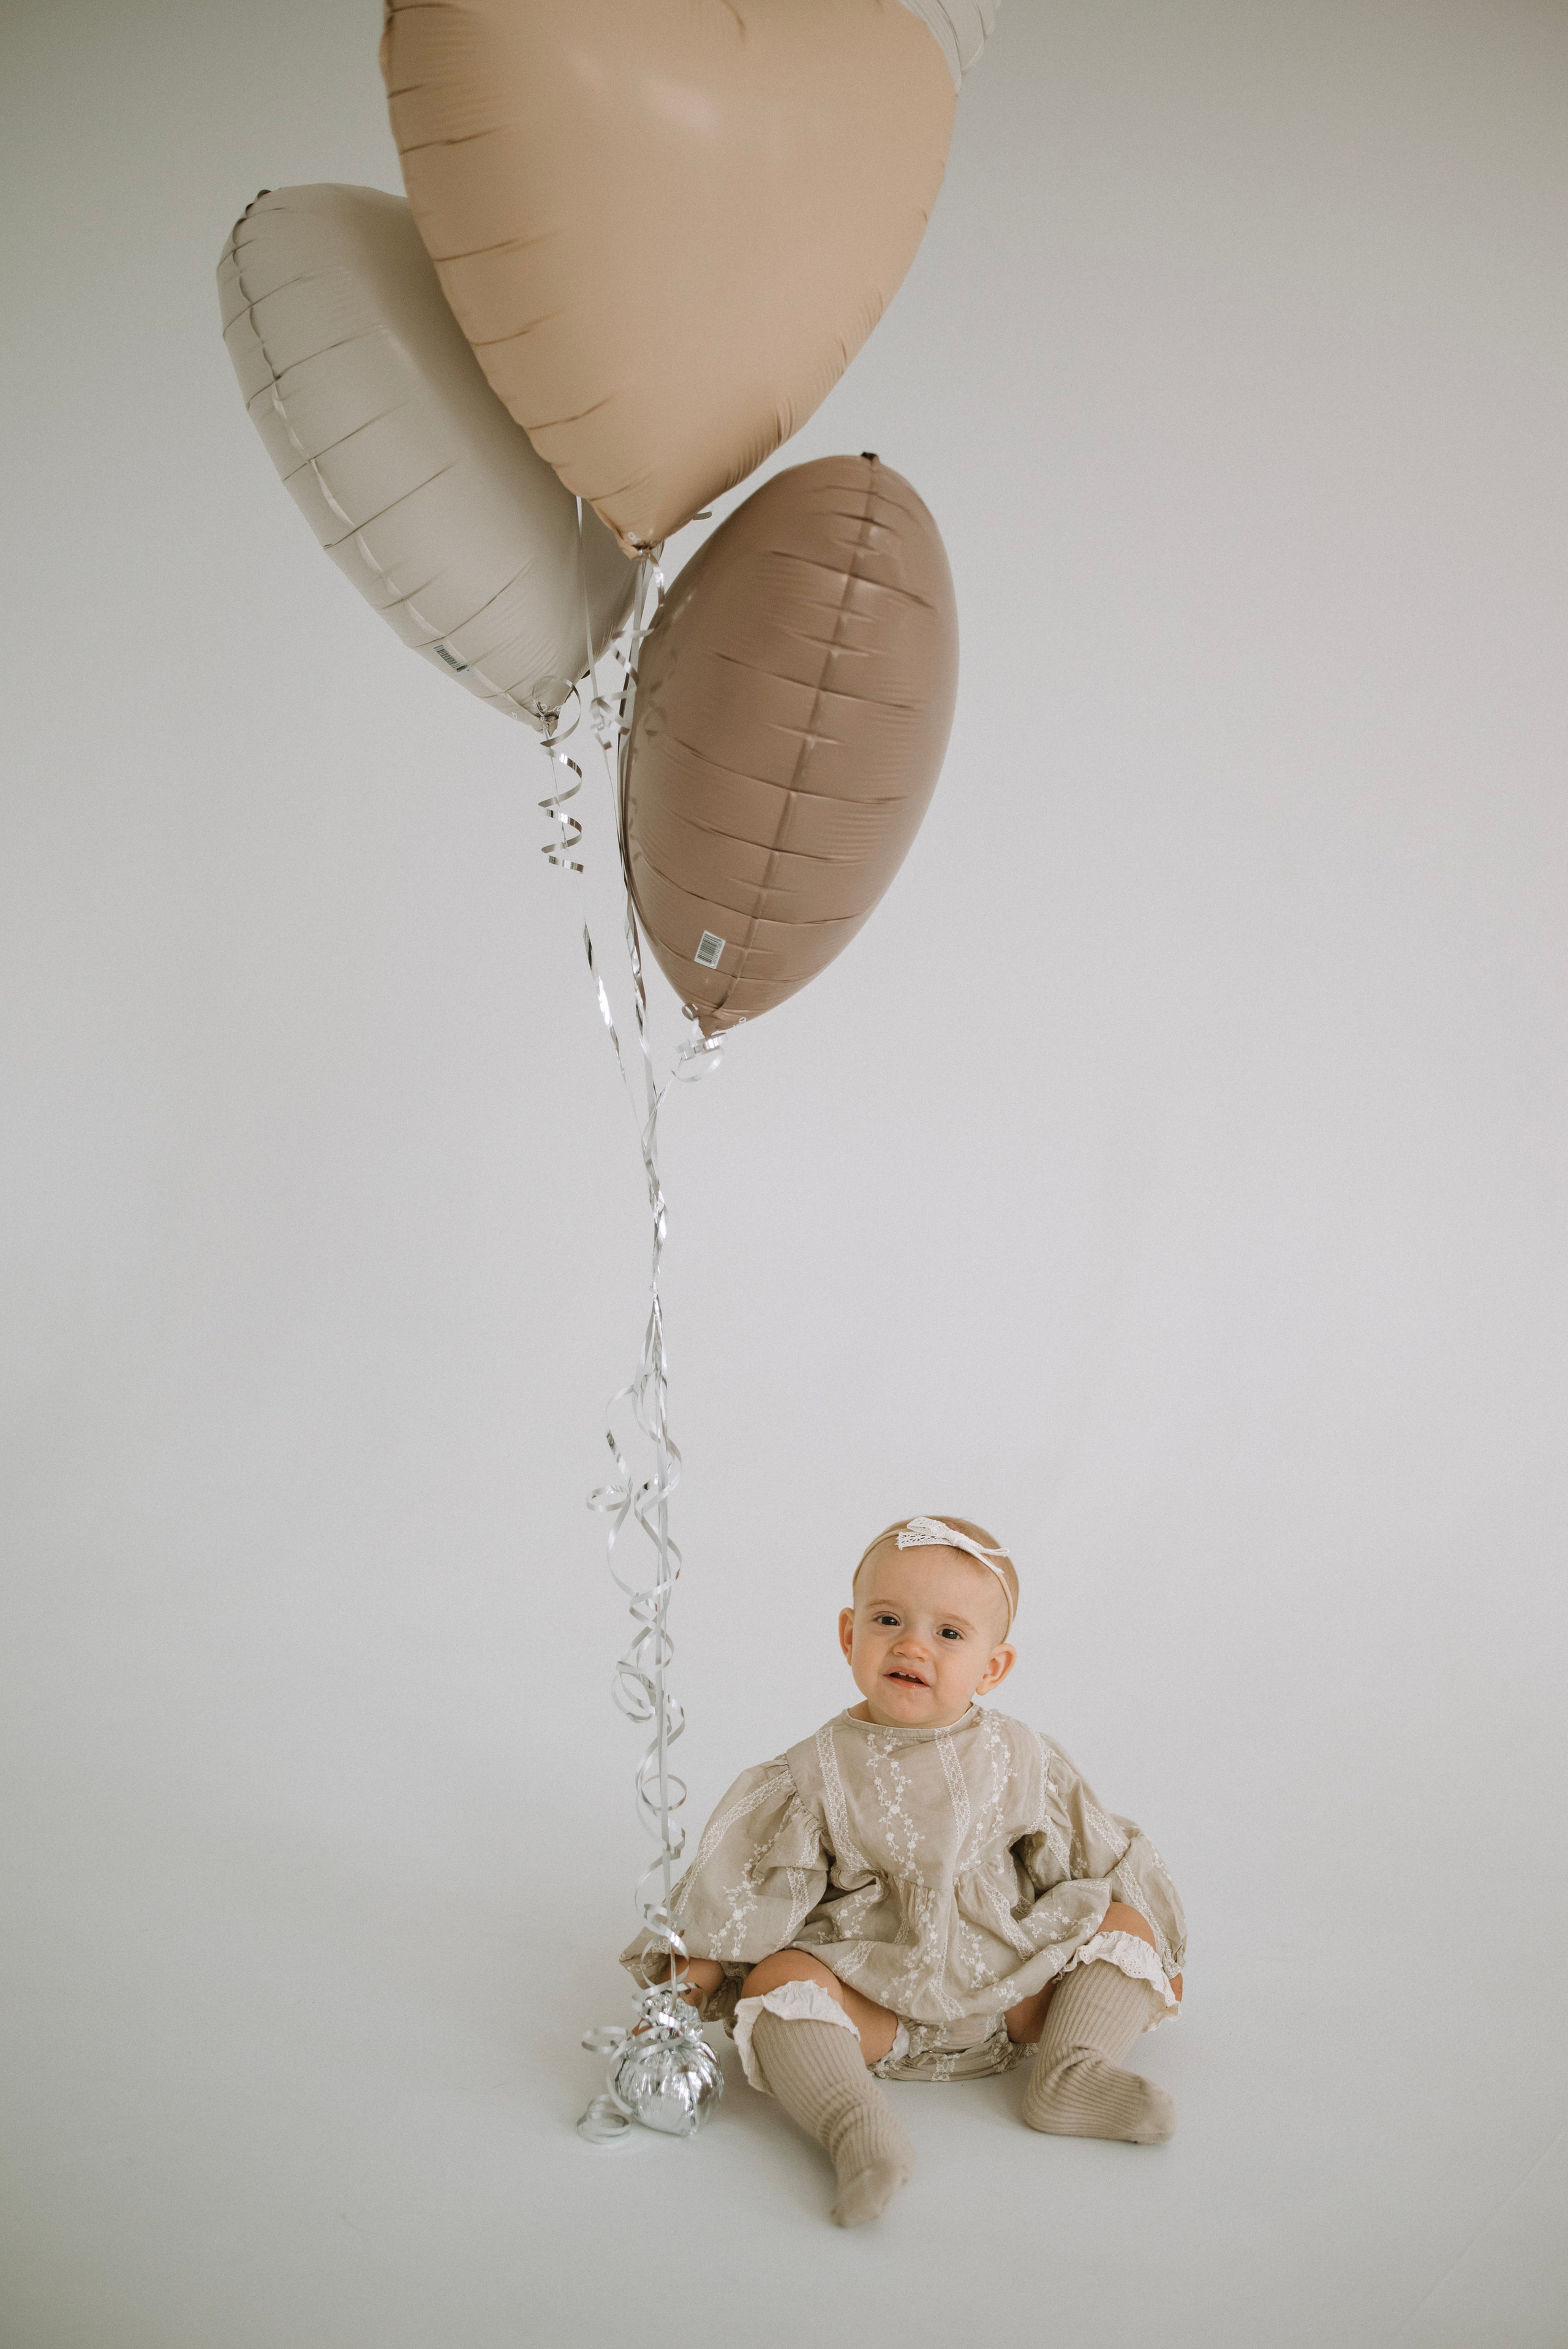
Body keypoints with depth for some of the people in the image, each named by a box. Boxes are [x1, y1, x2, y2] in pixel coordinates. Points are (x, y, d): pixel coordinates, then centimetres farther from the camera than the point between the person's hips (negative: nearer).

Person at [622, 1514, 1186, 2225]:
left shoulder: (1022, 1761, 2)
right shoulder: (818, 1774, -4)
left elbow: (1098, 1858, 13)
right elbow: (735, 1888, -2)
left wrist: (1149, 1956, 16)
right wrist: (681, 1991, -6)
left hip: (1016, 1988, 3)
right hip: (875, 2001, -3)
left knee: (1124, 1923, -9)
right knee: (776, 1980, -29)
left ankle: (1073, 2069, -20)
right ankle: (857, 2126, -41)